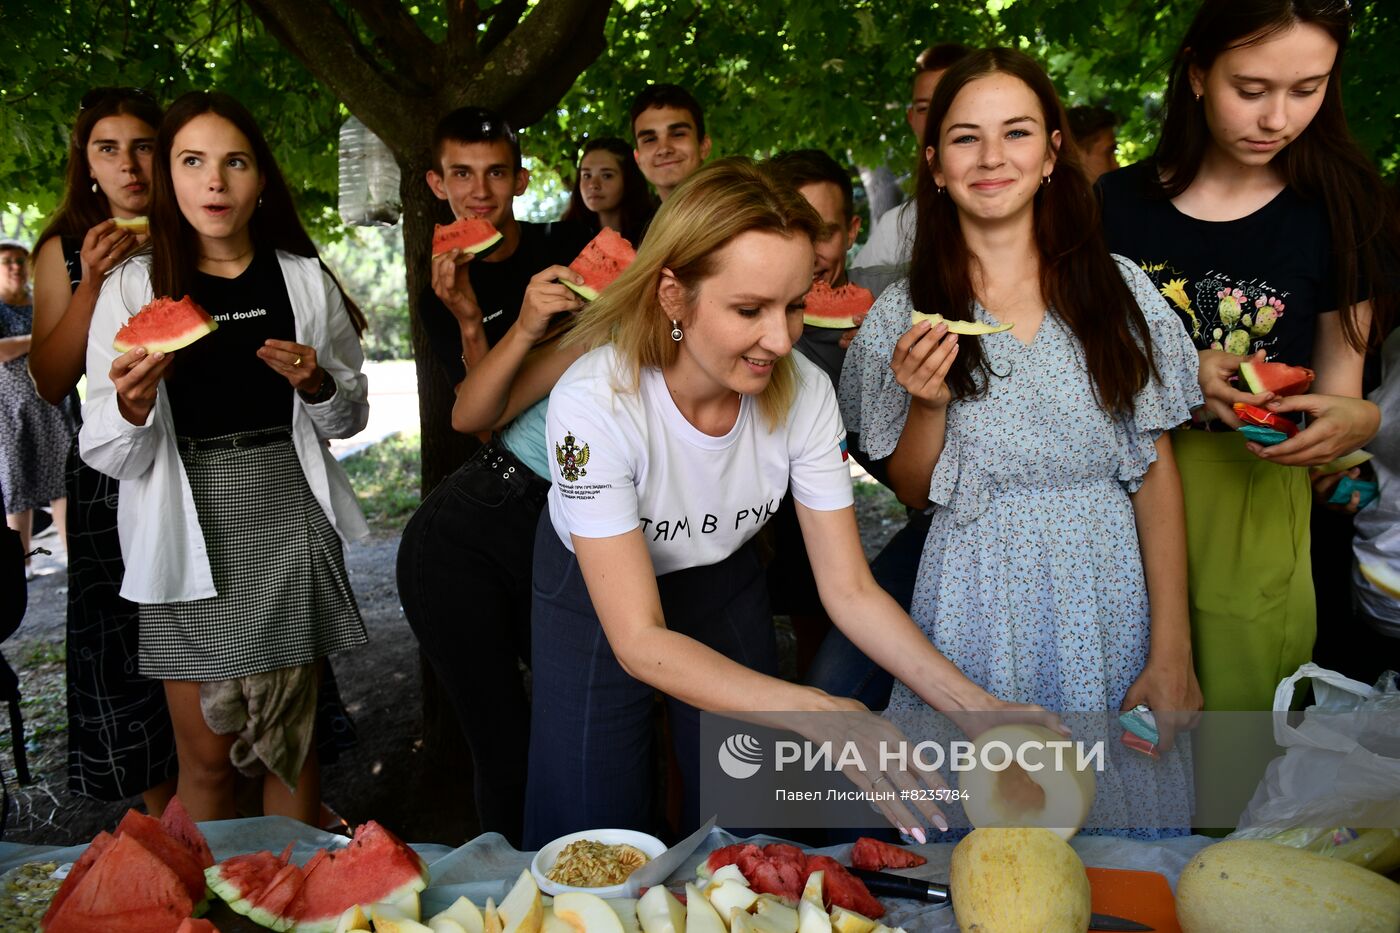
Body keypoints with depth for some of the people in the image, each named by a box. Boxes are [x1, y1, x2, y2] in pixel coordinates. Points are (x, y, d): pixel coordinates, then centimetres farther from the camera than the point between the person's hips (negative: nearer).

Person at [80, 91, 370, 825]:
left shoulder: (305, 279, 4)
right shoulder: (132, 287, -1)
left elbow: (350, 419, 11)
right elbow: (107, 456, -2)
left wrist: (317, 384, -10)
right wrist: (132, 407, -23)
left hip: (290, 526, 1)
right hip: (190, 538, -1)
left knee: (292, 743, 11)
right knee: (207, 757, 7)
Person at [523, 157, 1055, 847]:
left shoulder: (803, 391, -23)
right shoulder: (594, 405, -35)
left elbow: (850, 590, -17)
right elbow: (640, 642, -34)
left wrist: (976, 706, -30)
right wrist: (817, 712, -46)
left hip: (723, 585, 3)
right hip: (597, 601, -3)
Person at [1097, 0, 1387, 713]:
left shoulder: (1337, 209, 1)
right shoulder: (1118, 204, 0)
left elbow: (1340, 386, 4)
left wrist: (1357, 422, -19)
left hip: (1255, 502, 0)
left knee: (1238, 701, 8)